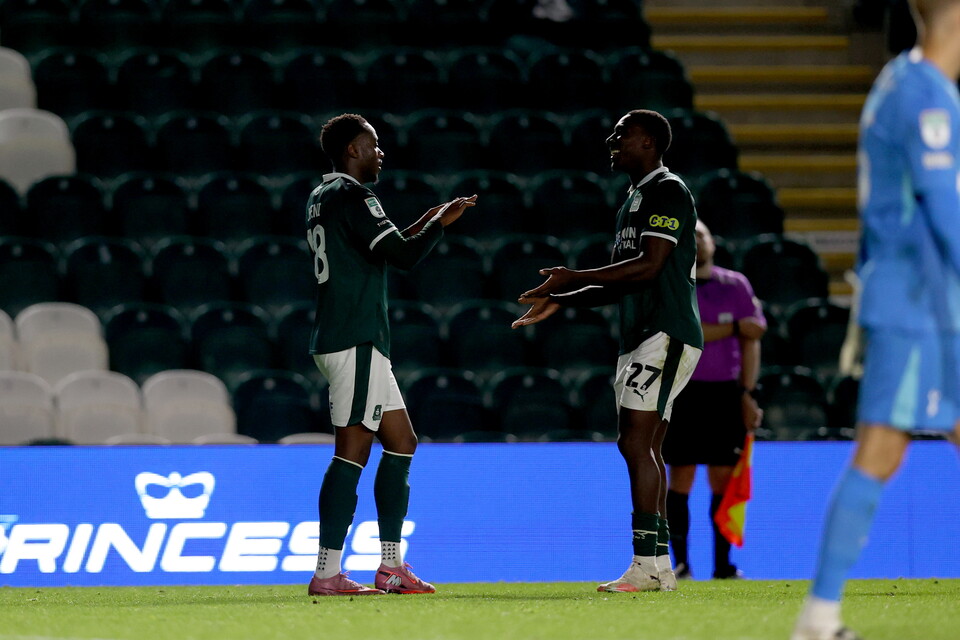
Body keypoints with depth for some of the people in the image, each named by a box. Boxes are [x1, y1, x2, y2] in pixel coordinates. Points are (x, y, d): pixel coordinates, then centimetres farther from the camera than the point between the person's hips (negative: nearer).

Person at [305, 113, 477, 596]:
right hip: (356, 343, -10)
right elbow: (402, 257, -17)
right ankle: (327, 573, -13)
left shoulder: (322, 198, 19)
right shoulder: (351, 195, -11)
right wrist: (441, 222, -2)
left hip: (347, 340, 10)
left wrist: (421, 226, 26)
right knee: (352, 452, -11)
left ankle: (391, 565, 13)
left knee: (401, 443, 12)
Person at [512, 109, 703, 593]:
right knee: (644, 448, 7)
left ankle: (645, 564, -19)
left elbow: (648, 266, -19)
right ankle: (660, 565, 8)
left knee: (635, 442, -16)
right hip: (640, 338, 10)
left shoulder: (667, 191, -9)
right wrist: (559, 302, 20)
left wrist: (573, 278, -16)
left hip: (665, 335, -10)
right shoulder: (635, 199, 23)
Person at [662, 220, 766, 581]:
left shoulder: (735, 285, 9)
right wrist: (734, 328, -10)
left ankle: (723, 563, 3)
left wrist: (747, 393, -3)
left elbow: (751, 341, 6)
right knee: (681, 478, -4)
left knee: (724, 477, -1)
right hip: (681, 389, -2)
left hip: (725, 392, 2)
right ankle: (680, 562, 0)